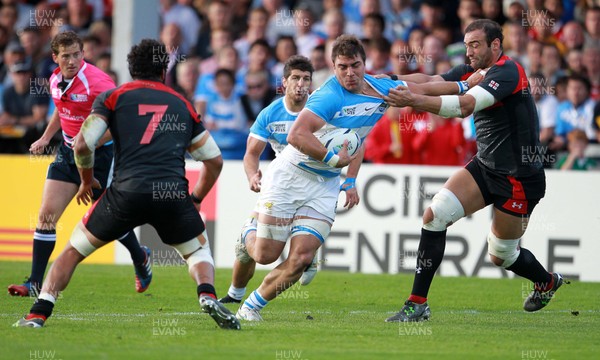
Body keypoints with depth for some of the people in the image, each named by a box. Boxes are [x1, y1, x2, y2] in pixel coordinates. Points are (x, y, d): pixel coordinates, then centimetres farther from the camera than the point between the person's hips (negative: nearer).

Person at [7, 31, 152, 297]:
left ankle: (140, 258, 38)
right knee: (46, 214, -4)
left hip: (100, 153, -6)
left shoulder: (97, 82, -22)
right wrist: (45, 138, 20)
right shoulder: (55, 80, 1)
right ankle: (34, 283, -3)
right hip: (68, 151, 6)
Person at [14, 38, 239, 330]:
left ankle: (37, 316, 3)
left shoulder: (113, 97, 14)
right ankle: (208, 297, -4)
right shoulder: (182, 105, 22)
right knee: (198, 251, 26)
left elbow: (82, 145, 3)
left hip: (127, 191, -1)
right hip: (173, 193, 1)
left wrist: (87, 181, 22)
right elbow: (214, 160, 23)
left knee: (73, 250, 15)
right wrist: (195, 199, 37)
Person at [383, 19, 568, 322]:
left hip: (520, 178, -7)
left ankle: (547, 282, 41)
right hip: (485, 166, 7)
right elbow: (431, 81, -7)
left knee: (501, 255, 8)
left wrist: (414, 100, -43)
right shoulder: (473, 71, 4)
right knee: (434, 215, -11)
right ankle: (417, 303, -6)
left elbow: (465, 106, -34)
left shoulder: (506, 71, -21)